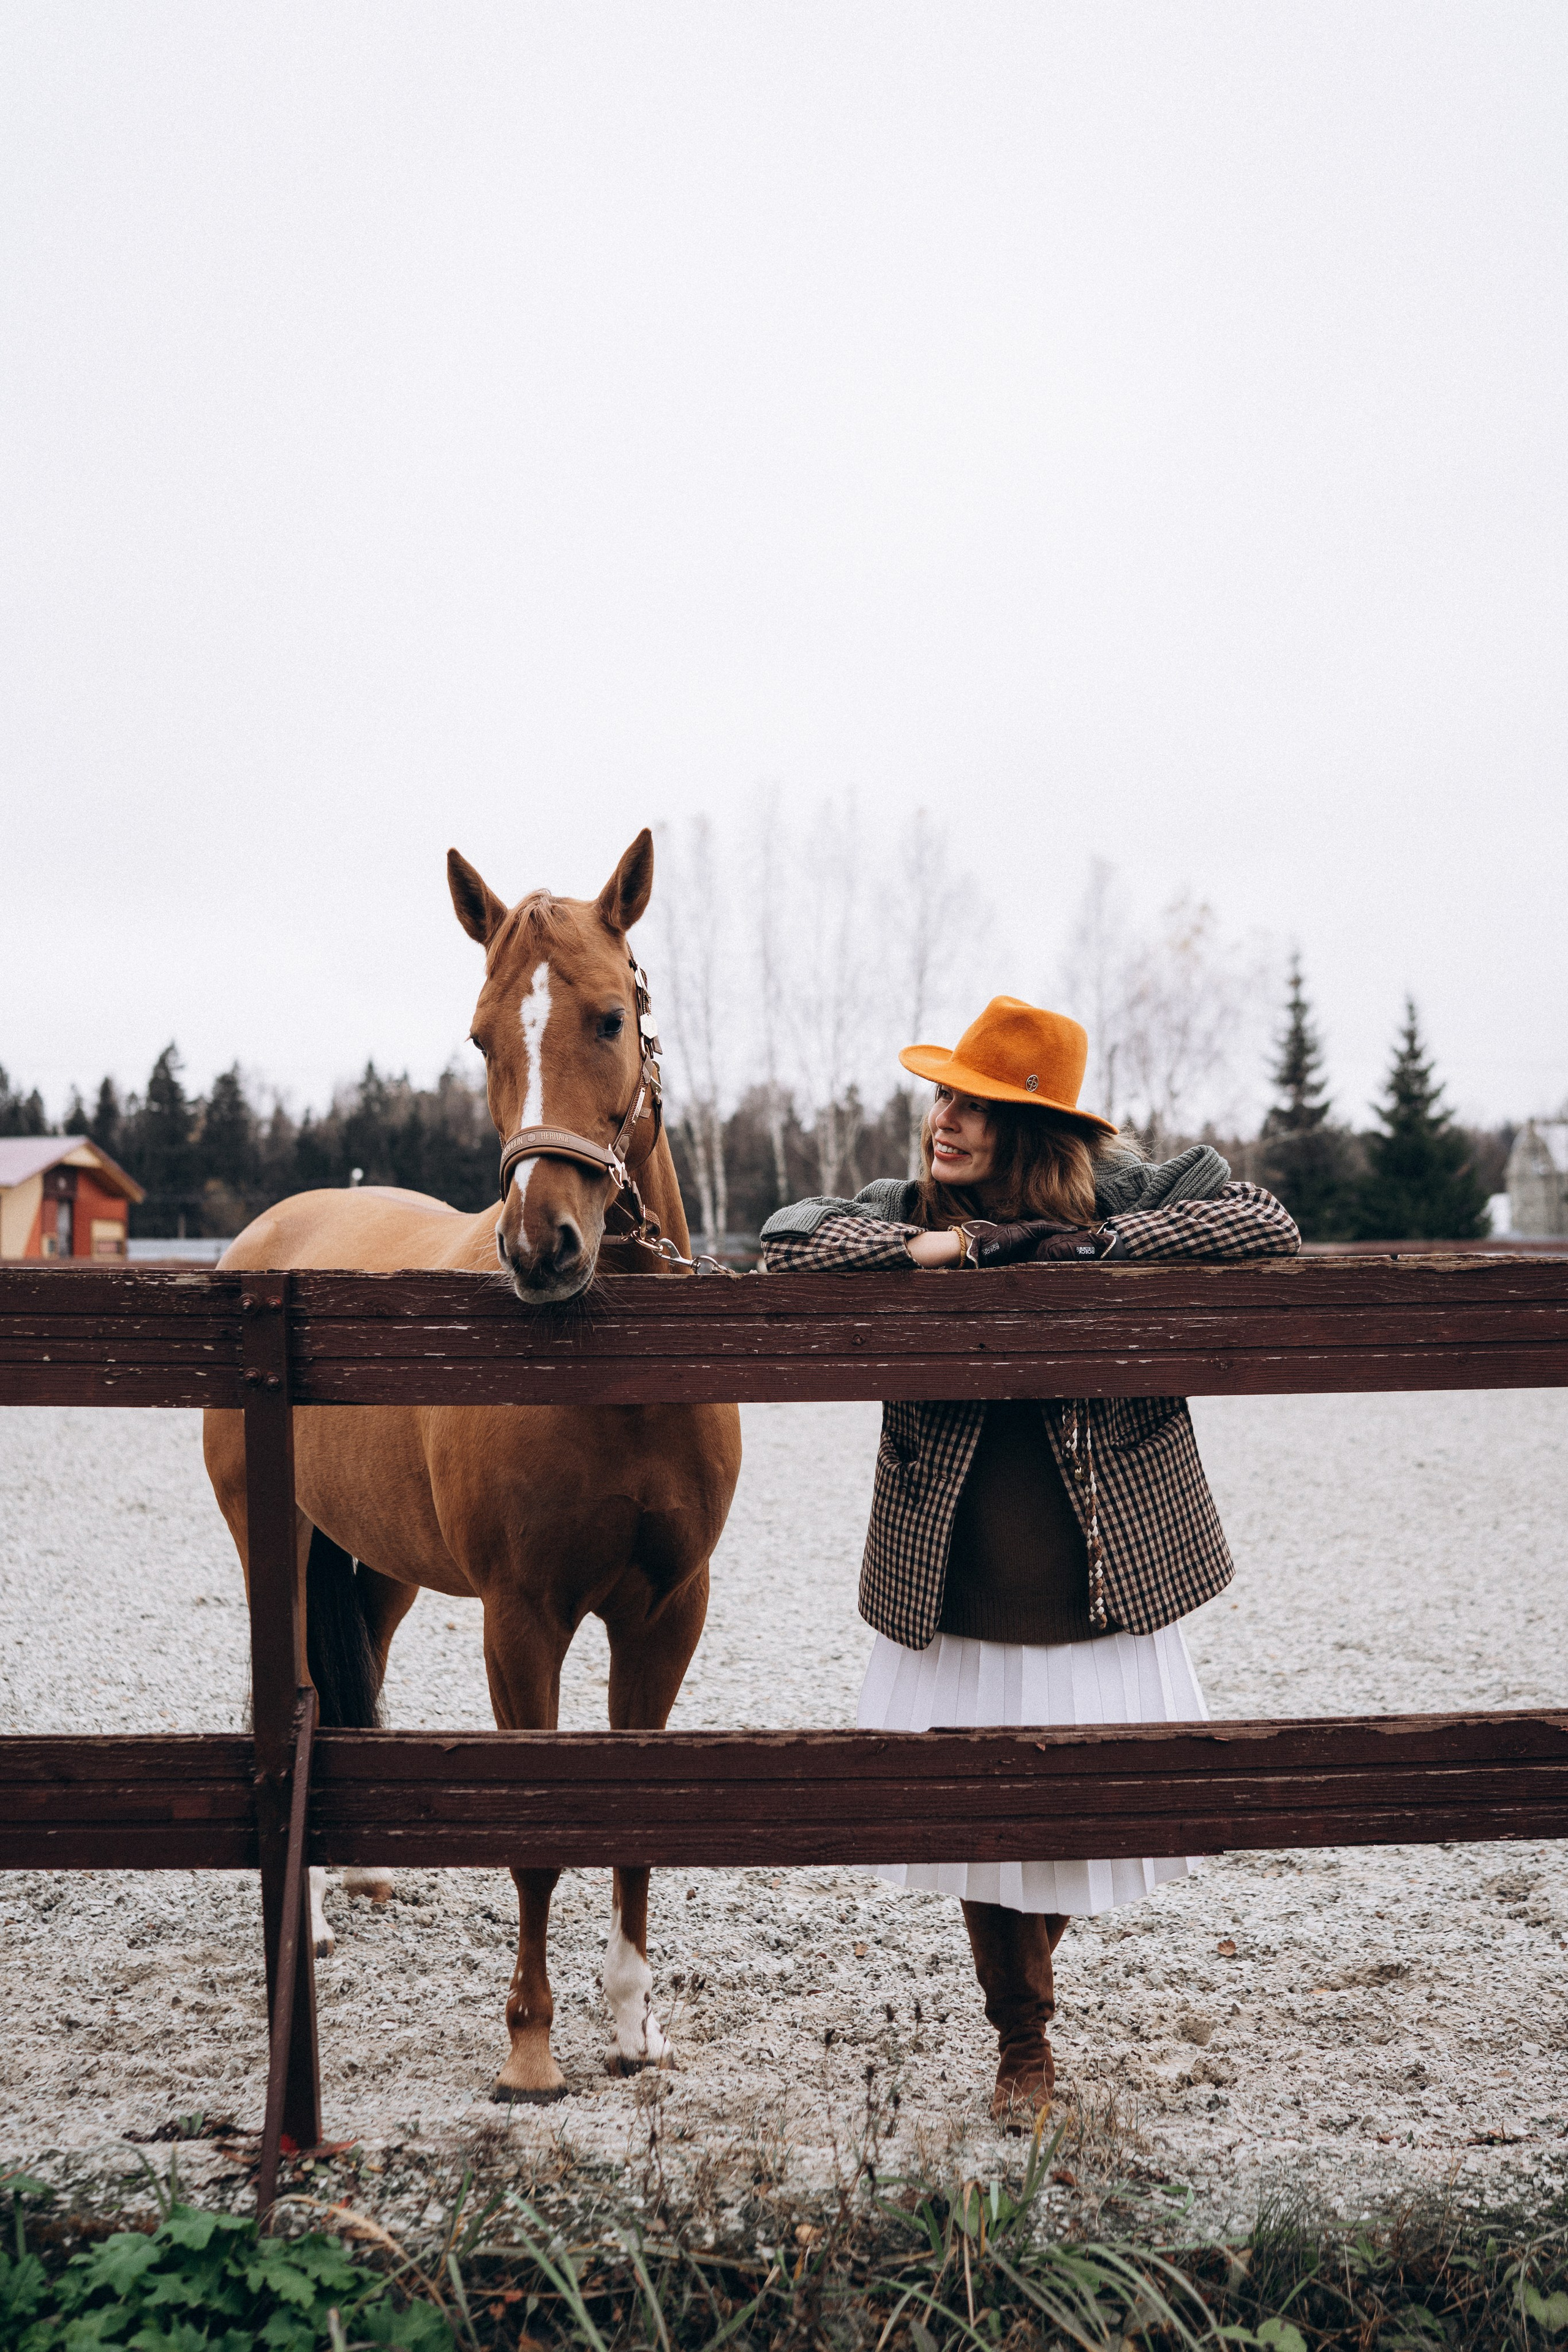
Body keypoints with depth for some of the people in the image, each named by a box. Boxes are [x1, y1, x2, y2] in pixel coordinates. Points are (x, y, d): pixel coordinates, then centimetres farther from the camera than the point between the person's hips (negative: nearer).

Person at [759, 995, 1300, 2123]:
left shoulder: (1127, 1197, -5)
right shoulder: (908, 1214, -1)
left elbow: (1269, 1229, -16)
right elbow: (785, 1240, -12)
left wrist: (1086, 1244, -21)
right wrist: (934, 1247, -21)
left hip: (1104, 1587, -1)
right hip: (956, 1595, 1)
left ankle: (1046, 1920, 45)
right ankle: (1023, 2045, 32)